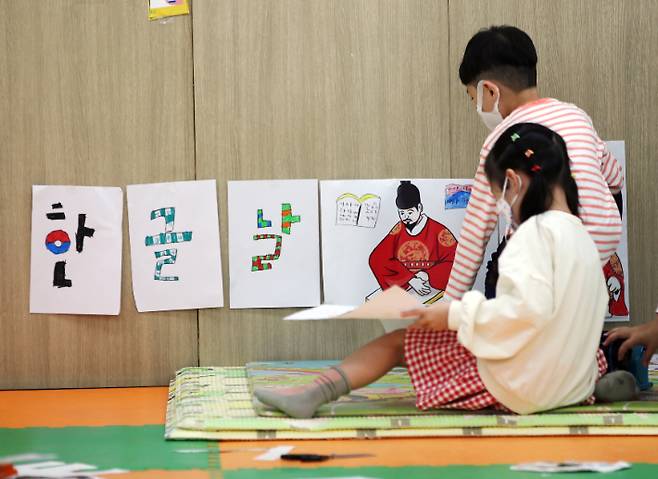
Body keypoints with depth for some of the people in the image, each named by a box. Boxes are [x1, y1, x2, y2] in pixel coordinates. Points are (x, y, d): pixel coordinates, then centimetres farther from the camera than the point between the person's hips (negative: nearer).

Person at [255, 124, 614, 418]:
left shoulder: (536, 231, -13)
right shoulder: (581, 237, 11)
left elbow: (529, 308, -26)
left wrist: (456, 314, -16)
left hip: (518, 387, -8)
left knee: (399, 342, 3)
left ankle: (315, 393, -2)